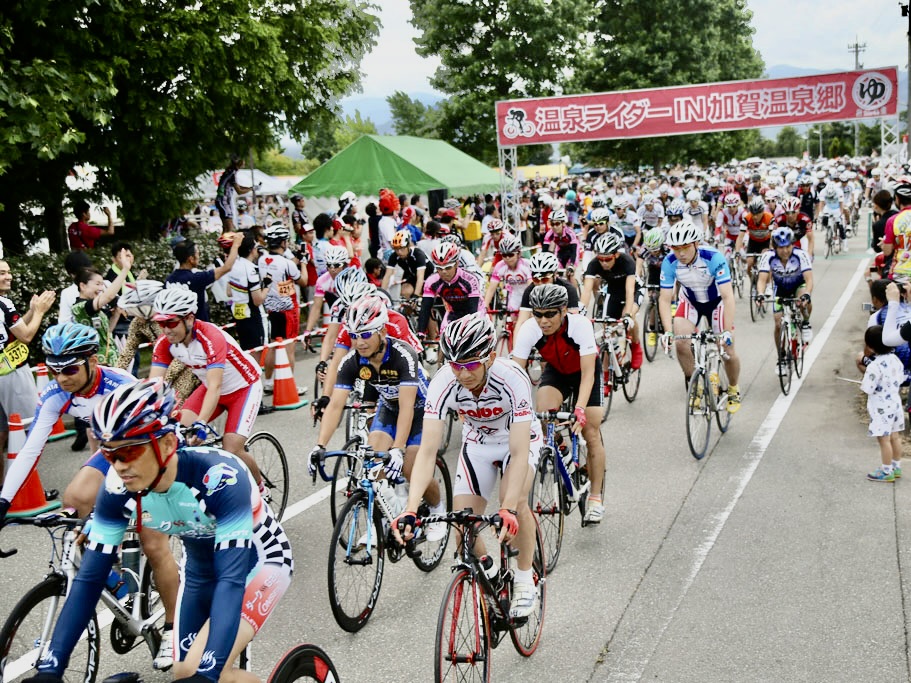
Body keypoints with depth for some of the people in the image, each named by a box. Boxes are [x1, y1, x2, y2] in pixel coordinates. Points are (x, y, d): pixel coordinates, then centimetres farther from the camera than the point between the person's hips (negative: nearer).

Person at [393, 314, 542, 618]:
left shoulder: (512, 379, -37)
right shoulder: (443, 384, -31)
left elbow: (519, 453, -39)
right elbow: (427, 452, -33)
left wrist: (509, 509, -51)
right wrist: (410, 511, -45)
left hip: (520, 438, -3)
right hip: (477, 441, 3)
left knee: (514, 501, -30)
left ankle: (525, 581, -6)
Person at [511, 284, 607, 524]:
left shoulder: (580, 325, -36)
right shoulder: (529, 329, -29)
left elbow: (587, 374, -36)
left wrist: (579, 410, -48)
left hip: (585, 372, -2)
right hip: (556, 372, 2)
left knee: (591, 434, -6)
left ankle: (596, 498, 10)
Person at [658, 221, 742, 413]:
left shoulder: (714, 258, -34)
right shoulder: (669, 263, -26)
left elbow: (728, 296, -36)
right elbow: (665, 299, -22)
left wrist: (727, 331, -42)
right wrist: (668, 331, -35)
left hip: (716, 301, -2)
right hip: (690, 301, 2)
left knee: (727, 350, -5)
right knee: (681, 343, -21)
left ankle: (733, 388, 25)